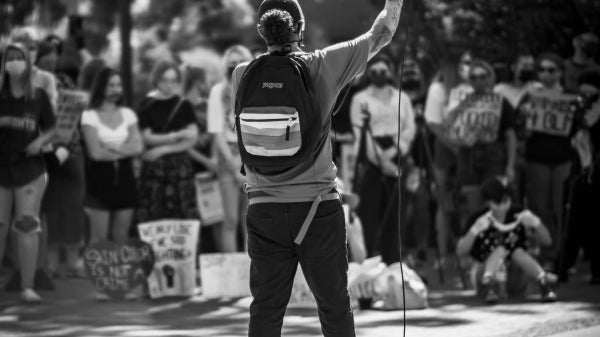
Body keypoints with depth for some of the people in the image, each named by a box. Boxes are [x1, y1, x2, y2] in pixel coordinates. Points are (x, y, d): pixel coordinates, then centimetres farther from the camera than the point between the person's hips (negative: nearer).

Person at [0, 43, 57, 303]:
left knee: (28, 226, -4)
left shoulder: (39, 96, 3)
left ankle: (28, 286, -2)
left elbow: (51, 130, 9)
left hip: (29, 169, 0)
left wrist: (41, 141, -10)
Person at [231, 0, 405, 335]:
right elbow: (381, 35, 4)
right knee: (335, 308, 9)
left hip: (265, 210, 2)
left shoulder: (244, 76, -2)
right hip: (318, 209, -2)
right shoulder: (323, 66, -7)